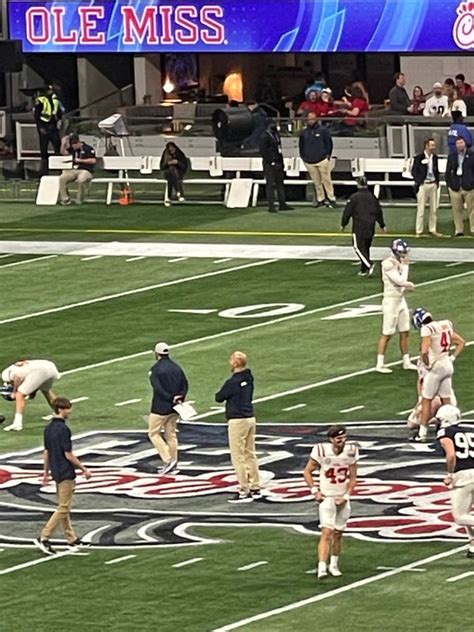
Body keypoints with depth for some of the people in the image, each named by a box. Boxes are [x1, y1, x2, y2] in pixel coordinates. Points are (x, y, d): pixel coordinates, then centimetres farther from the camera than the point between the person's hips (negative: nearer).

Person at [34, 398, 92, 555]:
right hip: (66, 473, -9)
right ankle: (44, 538, -10)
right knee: (63, 508, -5)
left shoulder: (49, 428, 7)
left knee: (63, 507, 16)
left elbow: (46, 452, 13)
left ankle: (71, 538, 25)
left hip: (56, 472, 9)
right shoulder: (63, 429, -20)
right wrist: (84, 469, -10)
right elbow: (68, 455, -19)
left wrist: (46, 472, 21)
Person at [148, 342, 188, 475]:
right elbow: (185, 385, 4)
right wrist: (180, 399, -4)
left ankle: (167, 460, -8)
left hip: (160, 408, -6)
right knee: (171, 435, 14)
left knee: (154, 433, 5)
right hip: (174, 409, 6)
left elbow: (157, 389, -21)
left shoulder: (155, 369, -13)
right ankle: (173, 465, 15)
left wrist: (171, 398, -17)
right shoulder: (176, 367, 7)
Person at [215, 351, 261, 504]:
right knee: (250, 454, 15)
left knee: (238, 457, -3)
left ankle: (244, 492, -3)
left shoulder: (232, 382, -18)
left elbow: (219, 397, -8)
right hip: (250, 418, 8)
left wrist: (221, 394, 11)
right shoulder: (249, 379, 6)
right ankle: (255, 488, 20)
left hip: (237, 421, -8)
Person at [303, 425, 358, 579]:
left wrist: (346, 496, -8)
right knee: (327, 532, -15)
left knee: (338, 533, 11)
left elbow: (353, 478, 3)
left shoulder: (351, 452, -6)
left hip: (343, 499, 4)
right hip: (326, 497, -4)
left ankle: (333, 565, 28)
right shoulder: (322, 451, -15)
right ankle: (322, 567, -20)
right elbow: (307, 472, -2)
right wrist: (315, 491, -10)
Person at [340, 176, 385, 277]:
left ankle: (369, 265, -23)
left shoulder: (354, 197, -9)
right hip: (370, 227, 6)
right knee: (366, 247, 16)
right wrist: (382, 225, 27)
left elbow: (347, 212, -6)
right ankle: (364, 270, 19)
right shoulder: (372, 197, 7)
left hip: (359, 227, -6)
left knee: (359, 247, -3)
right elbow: (379, 211, 16)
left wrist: (343, 224, 9)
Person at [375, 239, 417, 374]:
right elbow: (400, 281, -23)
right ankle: (380, 364, 5)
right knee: (387, 334, -2)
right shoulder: (388, 264, -20)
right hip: (391, 301, -9)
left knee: (405, 332, 12)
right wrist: (405, 265, -12)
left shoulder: (399, 263, 8)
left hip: (401, 300, 9)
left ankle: (406, 362, 22)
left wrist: (407, 284, -7)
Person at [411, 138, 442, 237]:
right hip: (423, 185, -5)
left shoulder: (434, 157, 7)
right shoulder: (419, 157, -9)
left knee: (434, 209, 9)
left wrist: (437, 181, 6)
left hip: (433, 185, 5)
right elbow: (414, 171, -5)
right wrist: (419, 182, -11)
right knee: (421, 209, -1)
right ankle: (418, 231, 5)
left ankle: (432, 230, 18)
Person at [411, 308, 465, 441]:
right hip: (448, 365, 7)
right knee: (446, 400, 13)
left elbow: (424, 351, -26)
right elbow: (461, 342, 17)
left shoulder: (426, 329, -14)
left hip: (436, 366, -7)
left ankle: (422, 432, 5)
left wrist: (427, 364, -10)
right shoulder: (445, 326, 9)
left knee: (426, 400, 3)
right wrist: (452, 357, 13)